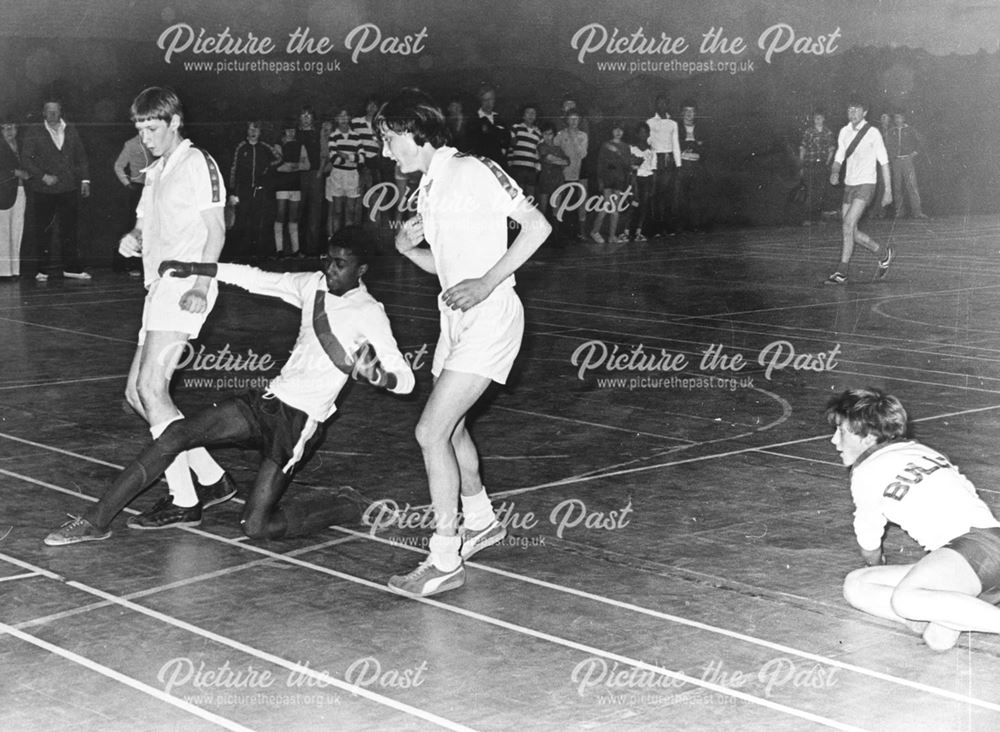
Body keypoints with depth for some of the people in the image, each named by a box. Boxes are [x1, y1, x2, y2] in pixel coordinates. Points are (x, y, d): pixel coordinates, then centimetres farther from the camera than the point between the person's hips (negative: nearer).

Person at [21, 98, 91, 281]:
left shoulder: (71, 131, 10)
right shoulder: (35, 133, 3)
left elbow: (81, 157, 14)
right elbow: (25, 159, -1)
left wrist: (85, 180, 6)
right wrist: (43, 176, -11)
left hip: (69, 189, 2)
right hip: (44, 190, -2)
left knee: (69, 229, 3)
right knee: (43, 230, 1)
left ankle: (71, 268, 9)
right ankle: (43, 269, 8)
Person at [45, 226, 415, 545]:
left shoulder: (368, 313, -12)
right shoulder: (314, 284, 7)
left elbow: (405, 379, -17)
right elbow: (256, 278, 15)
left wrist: (375, 374, -40)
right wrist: (190, 269, 9)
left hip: (299, 420, -6)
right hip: (267, 399, 7)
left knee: (256, 526, -10)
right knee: (176, 433, -8)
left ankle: (349, 506, 12)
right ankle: (96, 521, -3)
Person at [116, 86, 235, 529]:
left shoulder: (197, 163, -3)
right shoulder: (156, 172, 23)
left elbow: (215, 230, -9)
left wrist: (201, 285, -20)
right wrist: (132, 240, 4)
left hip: (185, 287, -10)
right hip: (160, 287, 10)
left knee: (151, 388, -17)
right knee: (136, 394, 8)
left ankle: (183, 502, -15)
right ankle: (212, 480, 14)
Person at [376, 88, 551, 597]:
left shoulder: (473, 171, -13)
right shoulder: (427, 190, 12)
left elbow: (538, 225, -15)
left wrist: (486, 283, -20)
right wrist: (407, 246, -1)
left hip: (490, 316, -9)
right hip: (455, 319, 9)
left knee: (431, 431, -14)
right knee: (450, 427, 21)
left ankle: (445, 561, -6)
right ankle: (481, 521, 44)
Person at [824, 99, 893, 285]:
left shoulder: (873, 133, -6)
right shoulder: (844, 132, 9)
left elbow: (884, 162, -2)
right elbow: (839, 158, 14)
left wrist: (888, 190, -3)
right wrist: (835, 172, -10)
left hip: (865, 185, -6)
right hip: (849, 185, 6)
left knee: (848, 226, -18)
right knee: (850, 231, 5)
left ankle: (842, 272, -15)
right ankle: (883, 254, 26)